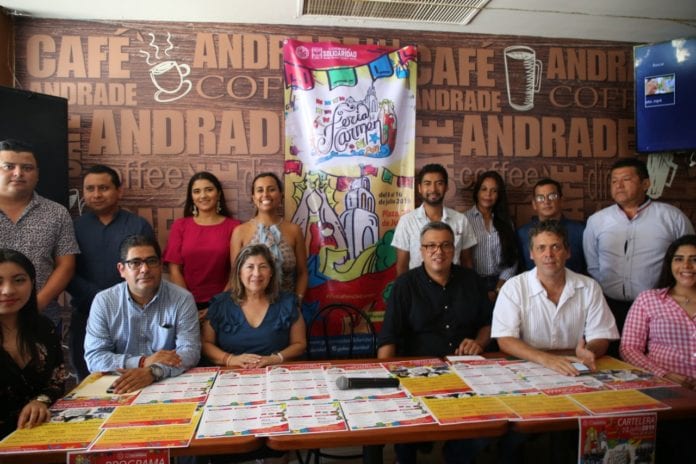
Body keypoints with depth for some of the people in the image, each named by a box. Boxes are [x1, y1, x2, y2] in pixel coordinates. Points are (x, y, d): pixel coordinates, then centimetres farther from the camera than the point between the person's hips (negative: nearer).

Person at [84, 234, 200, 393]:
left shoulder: (182, 299, -4)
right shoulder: (103, 302, 0)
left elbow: (190, 351, -11)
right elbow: (93, 357, -4)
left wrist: (153, 371, -28)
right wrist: (142, 362, -17)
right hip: (120, 388, 0)